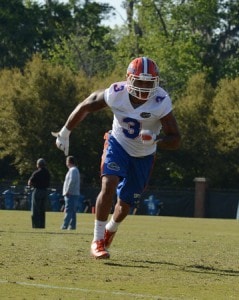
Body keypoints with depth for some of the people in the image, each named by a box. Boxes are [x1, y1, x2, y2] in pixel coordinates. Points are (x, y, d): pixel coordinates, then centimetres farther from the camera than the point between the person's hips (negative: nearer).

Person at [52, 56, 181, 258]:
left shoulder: (161, 102, -28)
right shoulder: (116, 94, -24)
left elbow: (175, 141, -27)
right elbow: (86, 107, -6)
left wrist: (155, 139, -48)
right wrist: (65, 133, 2)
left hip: (144, 155, 1)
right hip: (118, 144, -1)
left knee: (125, 204, 11)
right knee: (109, 186, -25)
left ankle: (111, 229, 46)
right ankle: (98, 240, -16)